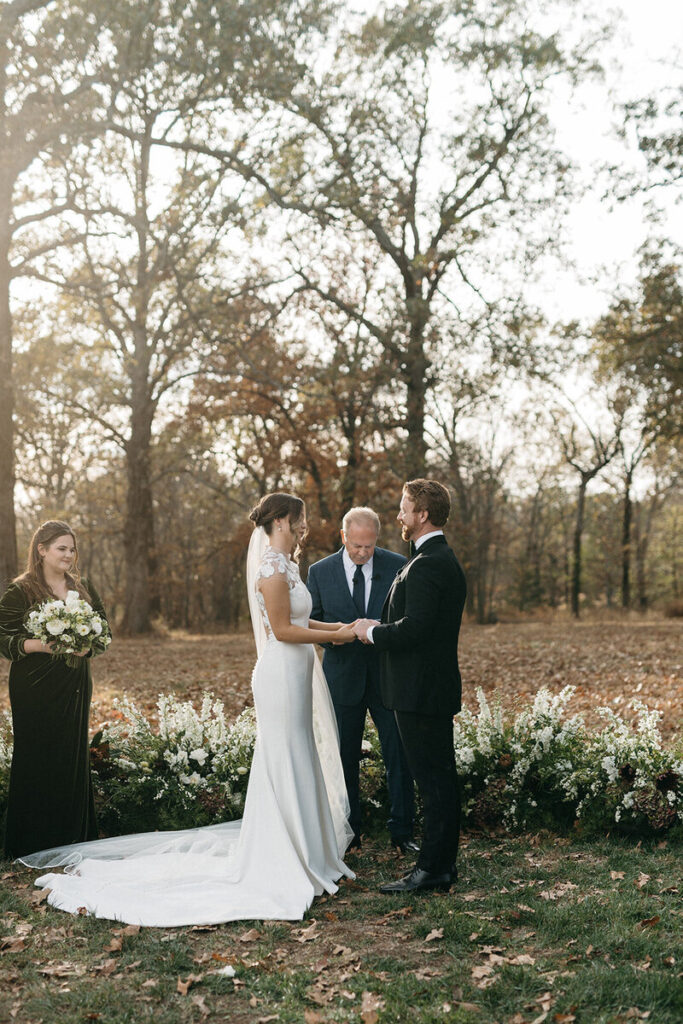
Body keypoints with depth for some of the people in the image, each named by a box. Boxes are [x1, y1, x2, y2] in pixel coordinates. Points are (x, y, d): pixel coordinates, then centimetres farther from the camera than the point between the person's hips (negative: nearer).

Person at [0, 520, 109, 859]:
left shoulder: (84, 588, 12)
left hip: (75, 688, 5)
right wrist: (40, 645, -23)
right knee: (37, 761, -1)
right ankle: (32, 842, 9)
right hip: (36, 689, -5)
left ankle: (73, 837, 18)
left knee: (74, 757, 7)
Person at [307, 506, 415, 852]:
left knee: (398, 755, 2)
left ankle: (402, 831, 15)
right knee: (345, 758, 10)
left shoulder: (397, 566, -2)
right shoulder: (320, 572, -1)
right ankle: (348, 832, 23)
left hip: (387, 676, 0)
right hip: (343, 677, 1)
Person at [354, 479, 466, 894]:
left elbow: (414, 628, -25)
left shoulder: (426, 565, -18)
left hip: (421, 689, -11)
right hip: (436, 686, 11)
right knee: (440, 776, 14)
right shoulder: (446, 559, 16)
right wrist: (381, 628, 11)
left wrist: (373, 632, -10)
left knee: (434, 778, -4)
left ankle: (432, 869, 3)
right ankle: (444, 861, 23)